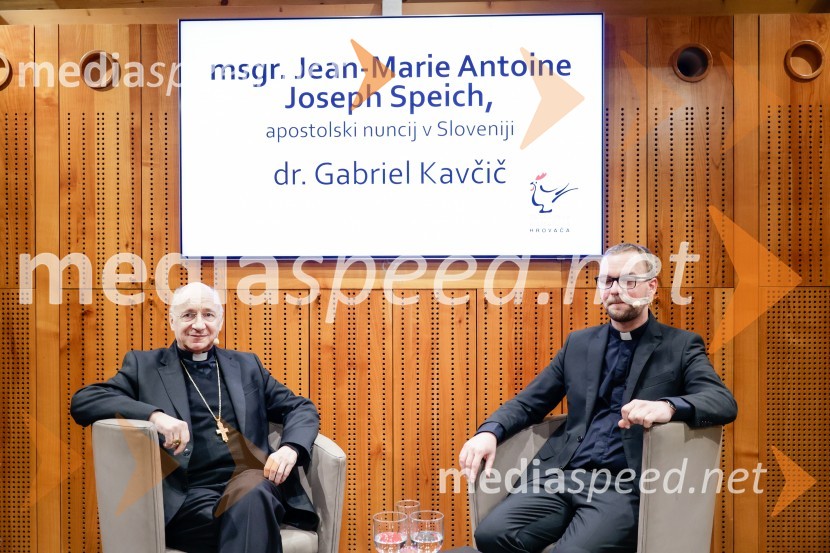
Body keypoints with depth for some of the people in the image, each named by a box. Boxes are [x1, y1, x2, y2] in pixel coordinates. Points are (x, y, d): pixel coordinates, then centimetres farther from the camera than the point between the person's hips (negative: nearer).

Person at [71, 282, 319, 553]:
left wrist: (290, 448, -4)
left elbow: (302, 408, 20)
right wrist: (155, 415, -17)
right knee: (247, 514, -33)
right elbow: (82, 401, 0)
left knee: (249, 493, -34)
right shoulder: (144, 365, 13)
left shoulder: (246, 365, 21)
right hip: (188, 498, -2)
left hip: (255, 486, 3)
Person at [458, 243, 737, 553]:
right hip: (561, 475, 4)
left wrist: (667, 406, -29)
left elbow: (724, 402, -7)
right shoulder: (579, 343, 18)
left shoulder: (681, 346, 8)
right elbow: (530, 402, 17)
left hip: (625, 485, -3)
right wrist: (489, 432, -4)